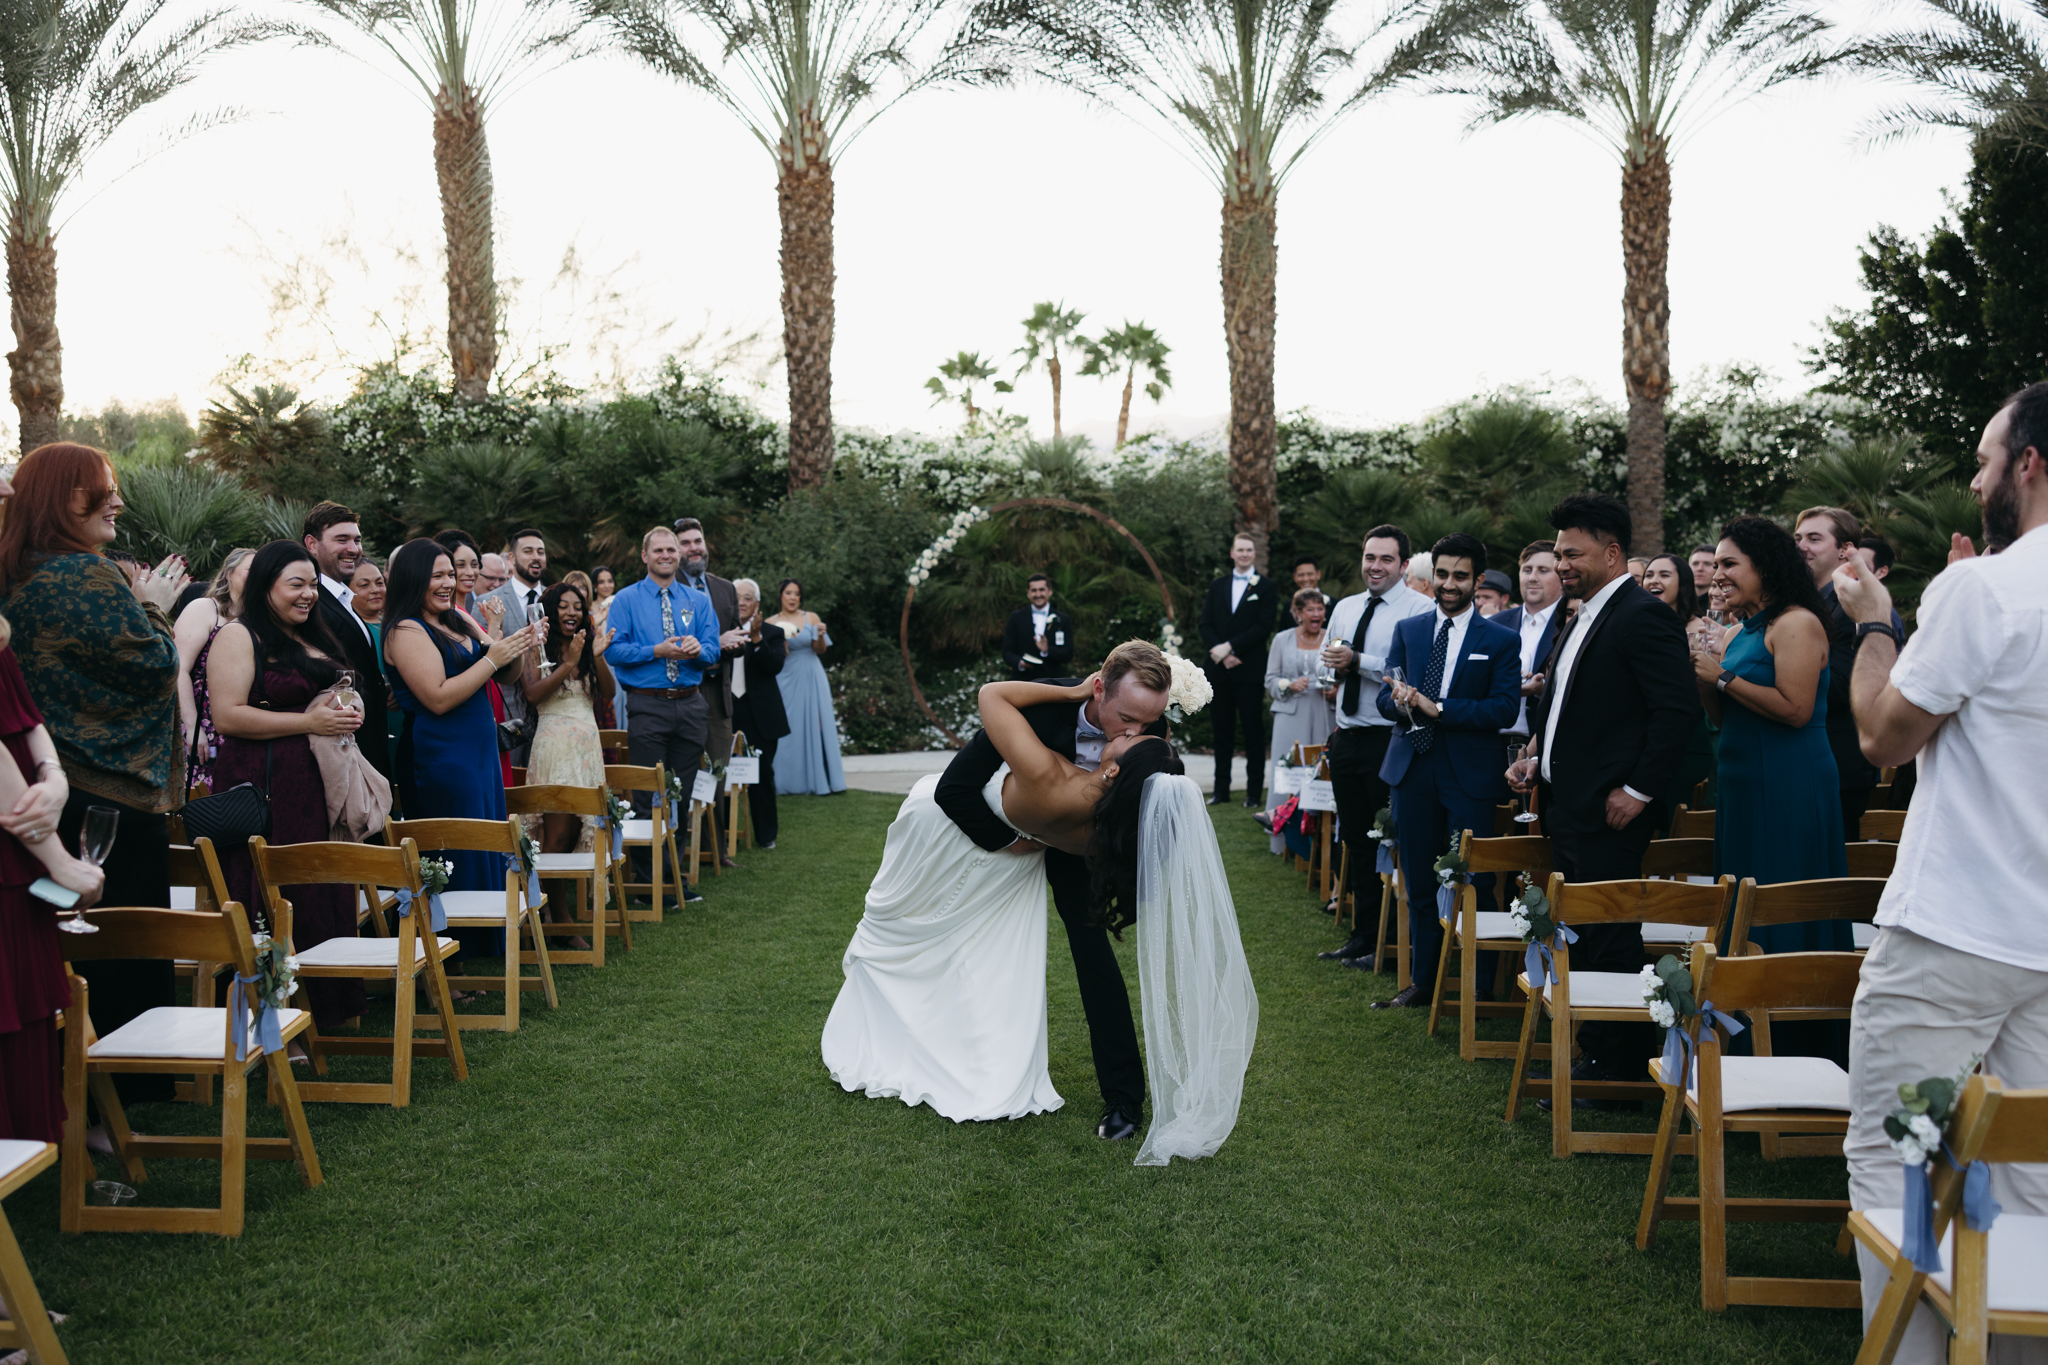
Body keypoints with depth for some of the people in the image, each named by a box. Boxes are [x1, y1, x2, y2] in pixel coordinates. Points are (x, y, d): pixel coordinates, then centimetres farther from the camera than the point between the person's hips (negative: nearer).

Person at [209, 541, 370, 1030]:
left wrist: (345, 715, 12)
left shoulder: (315, 640, 21)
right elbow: (227, 716, -15)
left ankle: (327, 1004, 12)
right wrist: (309, 722, -16)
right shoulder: (239, 636, -4)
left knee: (325, 895, 6)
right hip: (265, 785, -8)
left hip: (318, 787, 8)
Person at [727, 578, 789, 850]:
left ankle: (766, 833, 16)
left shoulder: (772, 633, 5)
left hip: (759, 716, 0)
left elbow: (775, 666, -10)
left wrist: (757, 639, -22)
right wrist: (721, 646, -21)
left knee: (762, 775, 4)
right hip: (726, 713, 0)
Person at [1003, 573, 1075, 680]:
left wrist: (1047, 650, -15)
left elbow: (1068, 655, 4)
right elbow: (1007, 651, 6)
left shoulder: (1063, 620, 9)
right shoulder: (1016, 618, 9)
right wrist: (1019, 663, -16)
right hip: (1023, 681, 0)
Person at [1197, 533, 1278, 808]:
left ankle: (1254, 792, 2)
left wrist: (1230, 646, -13)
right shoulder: (1217, 587, 16)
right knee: (1222, 731, 6)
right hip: (1220, 671, 4)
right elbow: (1205, 624, 9)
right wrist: (1220, 653, -8)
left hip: (1250, 671, -4)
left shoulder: (1264, 587, 4)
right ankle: (1221, 790, 11)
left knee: (1253, 731, -2)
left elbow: (1264, 626, -6)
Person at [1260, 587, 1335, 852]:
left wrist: (1336, 693, -9)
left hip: (1324, 715, 0)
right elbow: (1270, 680, 10)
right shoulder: (1282, 640, 11)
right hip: (1290, 714, 0)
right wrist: (1289, 685, -8)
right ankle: (1285, 837, -1)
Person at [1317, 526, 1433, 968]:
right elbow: (1327, 664, 24)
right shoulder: (1345, 608, 15)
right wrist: (1335, 666, 1)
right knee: (1357, 840, 15)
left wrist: (1358, 662, -20)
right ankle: (1363, 933, 25)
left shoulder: (1419, 609, -9)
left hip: (1390, 742, -7)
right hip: (1345, 737, 7)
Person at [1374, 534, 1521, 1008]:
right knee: (1419, 884, 10)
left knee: (1473, 884, -2)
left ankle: (1479, 988, 9)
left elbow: (1505, 707, -10)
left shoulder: (1501, 641, 1)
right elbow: (1384, 696, 8)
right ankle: (1423, 982, 21)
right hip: (1413, 771, 3)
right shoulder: (1407, 629, 11)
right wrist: (1400, 701, -16)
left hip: (1471, 775, -3)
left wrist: (1437, 708, -18)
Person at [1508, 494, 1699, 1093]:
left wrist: (1639, 790, -19)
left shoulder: (1643, 616, -13)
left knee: (1609, 942, -3)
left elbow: (1679, 709, -19)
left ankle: (1618, 1068, 6)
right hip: (1567, 807, 10)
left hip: (1608, 813, -10)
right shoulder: (1583, 618, 18)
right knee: (1583, 939, 14)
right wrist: (1537, 756, 13)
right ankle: (1593, 1054, 23)